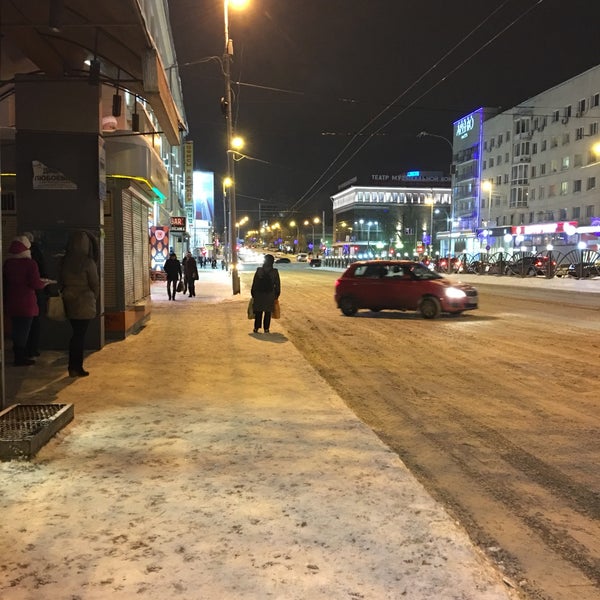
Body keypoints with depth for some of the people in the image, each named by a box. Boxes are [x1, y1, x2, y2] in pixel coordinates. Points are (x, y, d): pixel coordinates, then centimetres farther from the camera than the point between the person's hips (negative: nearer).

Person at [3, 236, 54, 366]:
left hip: (11, 302, 6)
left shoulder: (7, 263, 4)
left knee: (16, 329, 15)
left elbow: (5, 281, 12)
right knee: (23, 329, 2)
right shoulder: (30, 263, -14)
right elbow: (36, 284, -17)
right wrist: (45, 282, 2)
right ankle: (21, 358, 8)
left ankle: (19, 356, 24)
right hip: (26, 303, -6)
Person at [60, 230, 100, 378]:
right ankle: (77, 368, 7)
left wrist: (67, 295, 14)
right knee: (80, 335, 2)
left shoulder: (65, 262, 1)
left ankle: (73, 367, 20)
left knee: (76, 333, 16)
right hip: (85, 303, -6)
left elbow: (62, 282, 6)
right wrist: (94, 298, 8)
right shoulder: (88, 262, -15)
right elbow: (95, 284, -8)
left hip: (69, 302, 6)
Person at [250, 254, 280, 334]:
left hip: (258, 295, 0)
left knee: (258, 312, 10)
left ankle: (256, 328, 12)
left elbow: (254, 283, -2)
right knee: (268, 312, 8)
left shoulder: (259, 270, -5)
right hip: (270, 295, 0)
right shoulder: (275, 272, -5)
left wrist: (253, 294, 5)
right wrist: (276, 295, 7)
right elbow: (277, 285, -2)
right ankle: (266, 328, 9)